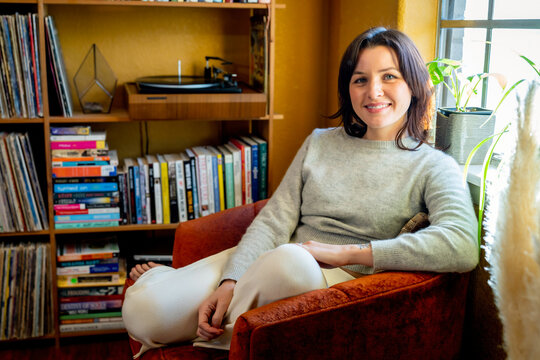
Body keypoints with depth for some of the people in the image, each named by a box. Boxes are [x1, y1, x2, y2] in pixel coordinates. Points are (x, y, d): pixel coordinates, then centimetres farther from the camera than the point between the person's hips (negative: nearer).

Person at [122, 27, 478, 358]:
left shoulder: (435, 167, 0)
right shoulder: (319, 143, 14)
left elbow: (462, 248, -19)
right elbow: (273, 222, 5)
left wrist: (345, 252, -19)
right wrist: (230, 282, -13)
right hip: (267, 265, 4)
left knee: (291, 260, -40)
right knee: (142, 310, -18)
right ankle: (163, 279, 18)